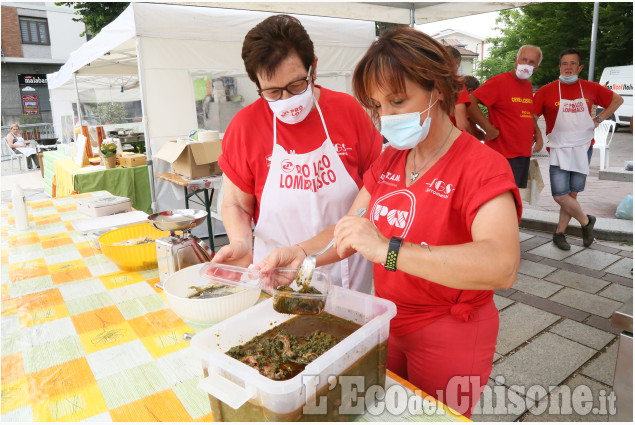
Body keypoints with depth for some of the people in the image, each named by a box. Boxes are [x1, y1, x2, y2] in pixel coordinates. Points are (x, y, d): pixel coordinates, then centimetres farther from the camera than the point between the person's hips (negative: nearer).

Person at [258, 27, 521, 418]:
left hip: (448, 337, -6)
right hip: (388, 322, 6)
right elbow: (352, 231, 4)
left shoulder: (482, 166, -19)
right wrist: (302, 253, -15)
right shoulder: (388, 162, 3)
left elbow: (502, 266, -36)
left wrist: (388, 250, -43)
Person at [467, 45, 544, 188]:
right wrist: (489, 128, -18)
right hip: (503, 155, -9)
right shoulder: (499, 81, -10)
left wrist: (537, 133, 14)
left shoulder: (528, 86, 16)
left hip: (524, 155, 9)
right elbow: (469, 102, -19)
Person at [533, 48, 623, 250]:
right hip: (559, 149, -2)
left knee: (572, 194, 6)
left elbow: (617, 99, 19)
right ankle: (586, 221, 17)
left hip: (583, 148, 2)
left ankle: (559, 233, 22)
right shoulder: (546, 91, -4)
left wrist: (599, 119, 5)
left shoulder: (590, 88, 4)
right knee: (560, 195, -10)